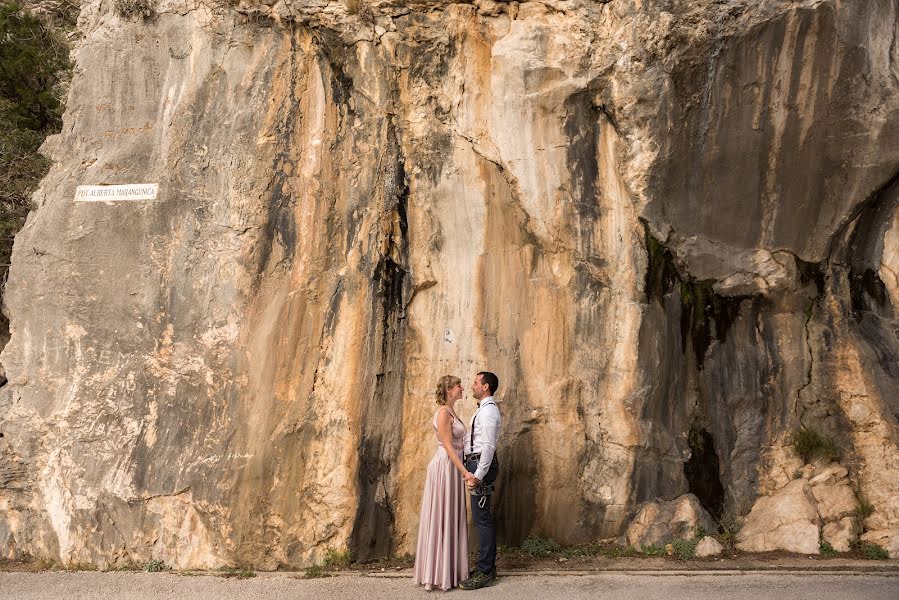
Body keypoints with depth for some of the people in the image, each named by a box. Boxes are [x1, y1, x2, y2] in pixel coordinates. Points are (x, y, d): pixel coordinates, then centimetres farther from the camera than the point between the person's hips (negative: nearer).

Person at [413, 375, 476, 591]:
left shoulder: (451, 411, 14)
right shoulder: (443, 412, -15)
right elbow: (448, 446, -19)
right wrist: (464, 472, -22)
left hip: (453, 467, 10)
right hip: (445, 467, -10)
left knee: (450, 518, 12)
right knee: (442, 518, -3)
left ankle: (448, 570, 20)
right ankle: (439, 573, 3)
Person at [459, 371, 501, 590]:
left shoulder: (488, 411, -14)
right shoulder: (483, 409, 18)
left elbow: (489, 445, -22)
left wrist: (478, 475, -26)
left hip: (482, 465, -11)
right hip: (476, 463, 11)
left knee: (481, 518, -7)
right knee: (483, 517, 14)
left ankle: (485, 572, -3)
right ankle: (488, 567, 22)